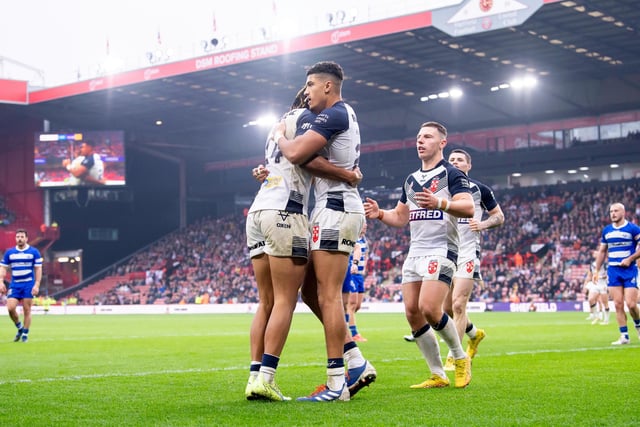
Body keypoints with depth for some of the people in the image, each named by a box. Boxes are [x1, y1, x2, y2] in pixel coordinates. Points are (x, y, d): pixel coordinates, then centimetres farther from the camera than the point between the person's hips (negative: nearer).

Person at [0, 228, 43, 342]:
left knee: (27, 310, -1)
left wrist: (37, 285, -10)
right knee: (10, 308, -10)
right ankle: (20, 328, 14)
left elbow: (38, 269, -1)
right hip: (14, 285, 2)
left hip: (29, 284, -2)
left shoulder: (34, 252, 0)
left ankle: (25, 334, 11)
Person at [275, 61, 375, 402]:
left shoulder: (334, 114, -11)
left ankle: (336, 383, -10)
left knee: (328, 296, -10)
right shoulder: (345, 115, 22)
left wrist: (279, 137, 0)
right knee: (311, 291, 11)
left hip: (335, 207, -10)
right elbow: (308, 163, 26)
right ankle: (356, 363, 10)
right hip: (334, 209, 10)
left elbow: (296, 153, -21)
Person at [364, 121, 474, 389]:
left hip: (441, 251, -7)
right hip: (414, 253, 8)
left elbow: (468, 208, -17)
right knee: (412, 312, -2)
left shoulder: (451, 174, -3)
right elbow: (400, 217, 25)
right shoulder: (411, 180, 20)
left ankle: (460, 357, 5)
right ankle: (438, 375, 7)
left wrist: (440, 203, -34)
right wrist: (379, 213, 5)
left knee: (429, 308, -20)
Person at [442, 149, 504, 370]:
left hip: (468, 252, -5)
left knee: (458, 304, -15)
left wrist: (483, 224, -11)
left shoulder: (479, 189, 2)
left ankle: (453, 358, -10)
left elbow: (499, 216, 8)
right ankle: (475, 334, 38)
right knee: (448, 308, 9)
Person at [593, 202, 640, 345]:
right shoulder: (606, 230, 10)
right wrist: (596, 270, 12)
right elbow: (602, 251, 17)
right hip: (613, 271, 4)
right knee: (618, 304, -2)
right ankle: (624, 336, 3)